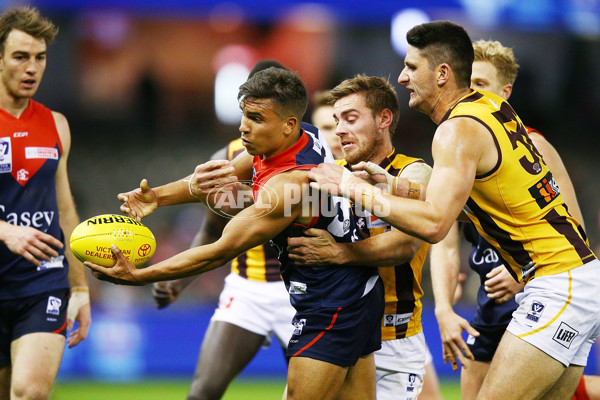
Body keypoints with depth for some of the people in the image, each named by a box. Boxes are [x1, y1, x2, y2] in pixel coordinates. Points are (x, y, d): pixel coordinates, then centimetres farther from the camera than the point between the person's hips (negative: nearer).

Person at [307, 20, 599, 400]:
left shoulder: (459, 130, -14)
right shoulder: (491, 106, 14)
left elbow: (435, 223, -25)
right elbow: (460, 199, 23)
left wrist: (353, 187, -17)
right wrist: (396, 188, 13)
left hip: (559, 288, -10)